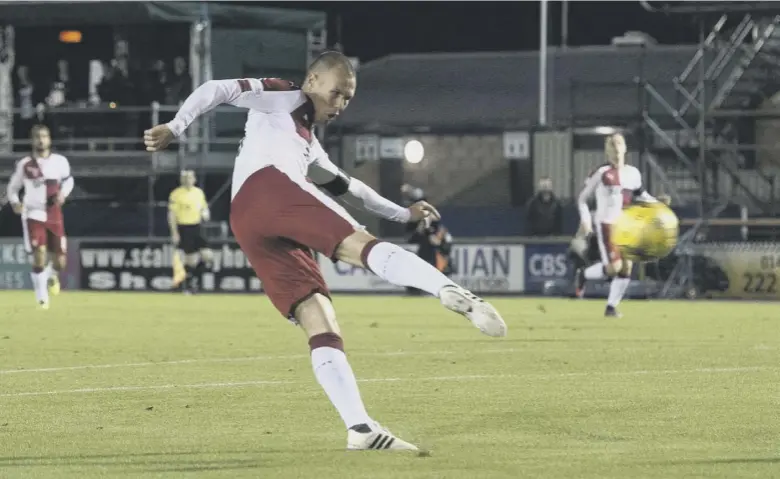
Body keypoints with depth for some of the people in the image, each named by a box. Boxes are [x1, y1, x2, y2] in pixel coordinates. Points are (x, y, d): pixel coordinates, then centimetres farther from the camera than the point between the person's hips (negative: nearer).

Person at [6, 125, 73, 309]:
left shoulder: (60, 161, 0)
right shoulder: (25, 164, -3)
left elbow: (68, 179, 18)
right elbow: (13, 186, 10)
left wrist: (63, 193, -3)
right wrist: (14, 201, -10)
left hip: (55, 216, 2)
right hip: (33, 215, -2)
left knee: (60, 261, 4)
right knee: (39, 255, -18)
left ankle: (52, 276, 42)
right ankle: (42, 298, -5)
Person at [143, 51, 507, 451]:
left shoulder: (308, 144, 43)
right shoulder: (279, 97, 21)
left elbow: (345, 186, 53)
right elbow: (217, 90, 9)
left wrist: (401, 214, 54)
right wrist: (175, 127, -4)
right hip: (268, 187, -8)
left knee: (321, 327, -5)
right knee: (363, 245, -28)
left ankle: (360, 429, -18)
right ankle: (454, 294, -53)